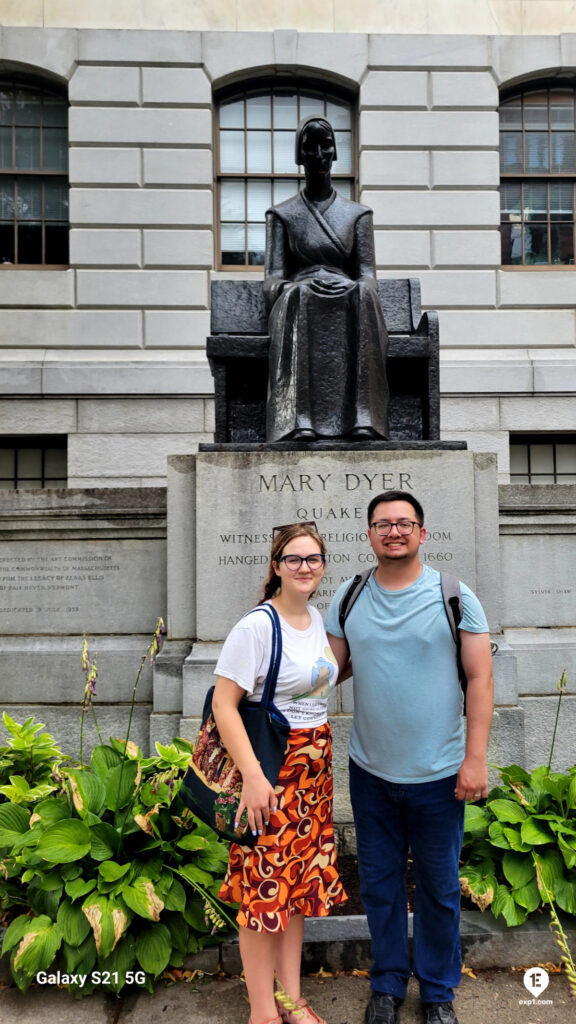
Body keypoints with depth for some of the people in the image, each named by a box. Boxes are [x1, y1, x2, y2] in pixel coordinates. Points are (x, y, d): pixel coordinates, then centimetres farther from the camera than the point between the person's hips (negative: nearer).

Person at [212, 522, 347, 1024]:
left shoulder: (318, 619, 6)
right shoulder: (256, 626, -17)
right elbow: (223, 704, -19)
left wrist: (320, 759, 15)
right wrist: (252, 775, -24)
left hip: (314, 767, 7)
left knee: (302, 882, 16)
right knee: (266, 887, 4)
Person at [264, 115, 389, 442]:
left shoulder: (358, 214, 20)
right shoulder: (282, 215, 17)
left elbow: (368, 275, 8)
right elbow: (273, 280, 4)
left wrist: (346, 285, -17)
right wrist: (308, 282, -18)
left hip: (349, 305, 1)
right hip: (298, 304, -1)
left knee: (363, 295, -34)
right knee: (299, 294, -36)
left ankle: (361, 416, -43)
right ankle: (299, 418, -47)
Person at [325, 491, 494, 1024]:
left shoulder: (456, 597, -8)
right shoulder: (348, 598, 0)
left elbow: (481, 678, -7)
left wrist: (475, 758, -11)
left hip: (438, 774, -2)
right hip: (370, 771, 2)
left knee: (439, 887, 14)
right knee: (379, 881, 17)